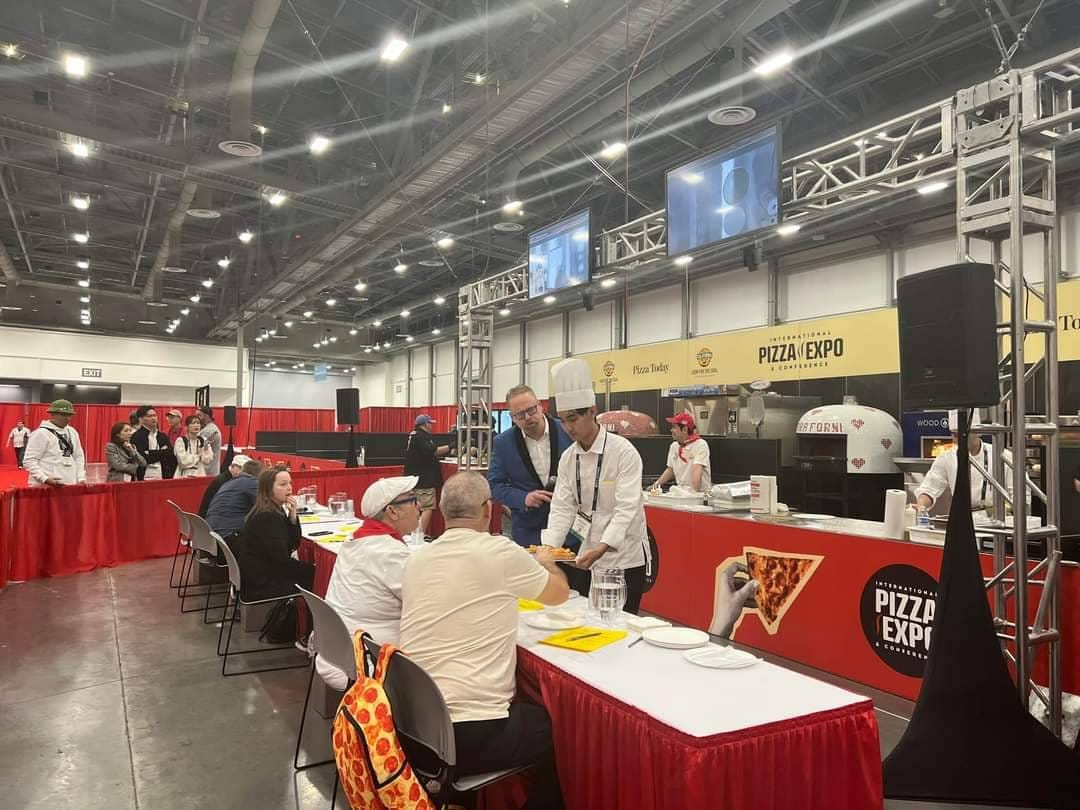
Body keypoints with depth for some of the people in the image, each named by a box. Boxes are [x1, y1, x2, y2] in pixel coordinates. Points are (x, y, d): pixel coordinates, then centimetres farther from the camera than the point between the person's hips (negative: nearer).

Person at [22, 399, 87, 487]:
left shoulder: (72, 432, 13)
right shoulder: (41, 433, -7)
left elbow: (79, 457, 18)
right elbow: (29, 461, -11)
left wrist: (81, 478, 7)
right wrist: (45, 479, -22)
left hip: (70, 486, 7)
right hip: (45, 487, -6)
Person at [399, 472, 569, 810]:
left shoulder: (416, 561, 2)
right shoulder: (500, 553, -13)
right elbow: (559, 593, 4)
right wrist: (546, 563, 26)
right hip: (472, 734, -6)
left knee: (528, 709, 30)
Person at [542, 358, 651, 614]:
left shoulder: (623, 451, -16)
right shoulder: (568, 458, 1)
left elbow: (627, 508, -23)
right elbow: (563, 507, -1)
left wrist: (601, 549, -35)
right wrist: (550, 547, -16)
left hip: (624, 558, -5)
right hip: (585, 555, 5)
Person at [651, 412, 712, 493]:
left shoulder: (700, 444, -9)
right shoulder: (674, 446, 10)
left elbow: (697, 471, -20)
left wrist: (695, 492, -27)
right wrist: (658, 483, 6)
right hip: (681, 492, 5)